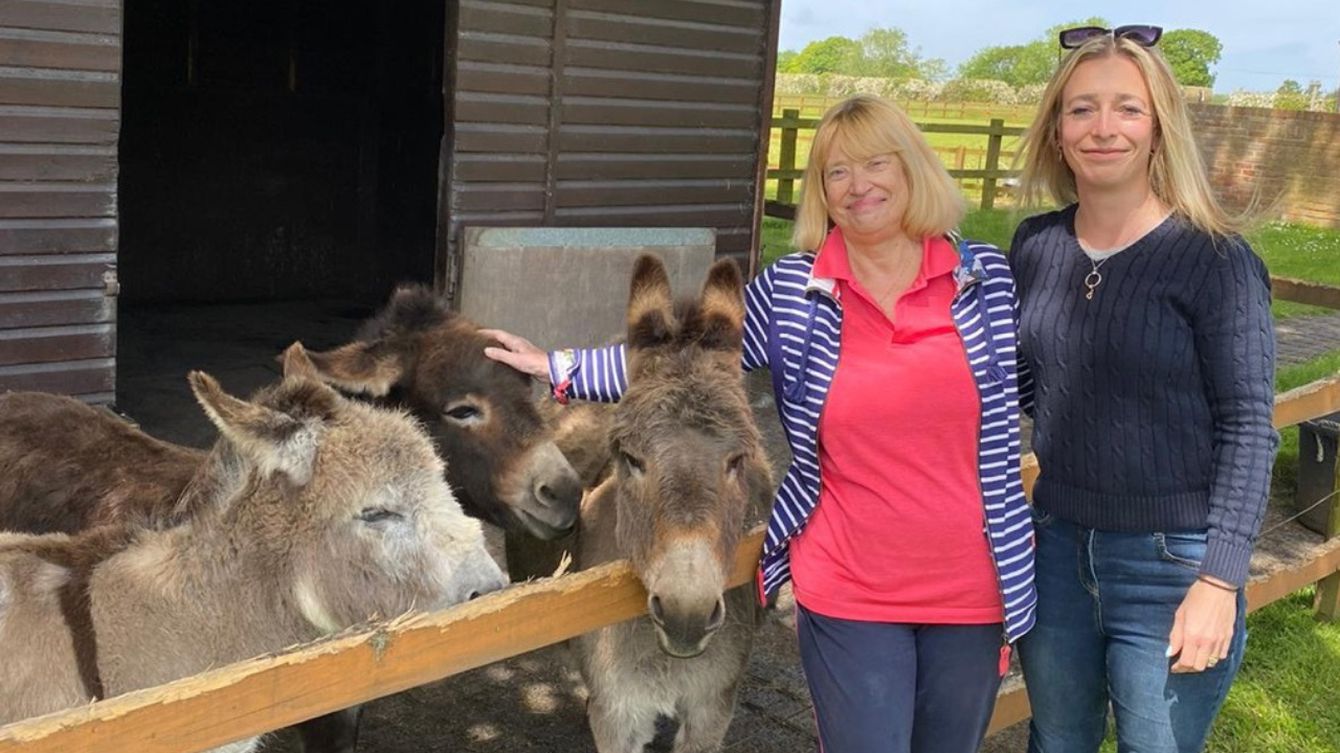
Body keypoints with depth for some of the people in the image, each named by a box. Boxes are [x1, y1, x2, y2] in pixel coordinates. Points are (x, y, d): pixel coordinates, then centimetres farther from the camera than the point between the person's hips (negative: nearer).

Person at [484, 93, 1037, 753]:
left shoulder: (987, 279, -1)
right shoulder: (789, 292, -4)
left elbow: (1018, 402, 10)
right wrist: (558, 370, 0)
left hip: (972, 594, 2)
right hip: (849, 596, -2)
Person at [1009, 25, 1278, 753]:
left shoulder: (1213, 258, -14)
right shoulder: (1036, 246, 0)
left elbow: (1247, 428, -14)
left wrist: (1219, 579, -17)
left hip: (1171, 563, -4)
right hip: (1057, 543, 5)